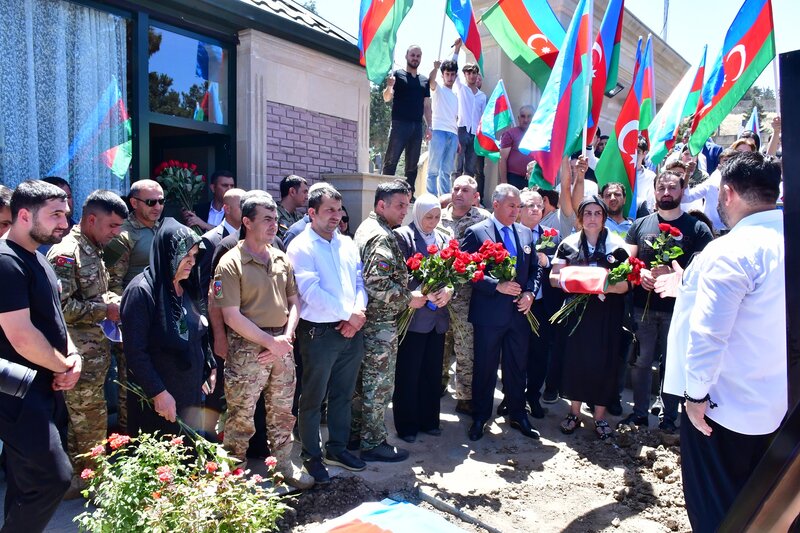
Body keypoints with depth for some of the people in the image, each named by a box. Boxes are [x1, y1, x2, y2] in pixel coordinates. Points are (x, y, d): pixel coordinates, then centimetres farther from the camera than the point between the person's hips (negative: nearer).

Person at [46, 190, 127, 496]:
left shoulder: (92, 250, 12)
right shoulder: (66, 253, -18)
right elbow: (60, 306, -24)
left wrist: (109, 300, 5)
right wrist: (105, 309, -18)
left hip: (96, 351, 9)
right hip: (81, 355, -9)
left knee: (83, 421, 19)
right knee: (91, 424, 3)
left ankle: (78, 478, 33)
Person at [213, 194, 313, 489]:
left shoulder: (282, 259, 8)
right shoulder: (231, 263, -10)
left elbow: (294, 301, 11)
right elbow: (232, 316, -14)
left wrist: (287, 337, -4)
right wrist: (270, 341, -14)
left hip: (282, 346, 6)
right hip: (247, 349, -5)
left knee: (282, 412, 17)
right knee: (241, 416, 4)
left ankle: (284, 465, 34)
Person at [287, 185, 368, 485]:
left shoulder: (348, 244, 11)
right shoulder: (301, 247, -9)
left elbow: (360, 282, 10)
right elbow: (311, 292, -18)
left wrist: (358, 313, -9)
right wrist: (348, 314, -15)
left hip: (351, 332, 6)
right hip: (319, 333, -6)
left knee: (343, 395, 18)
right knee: (313, 399, 8)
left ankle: (337, 448, 34)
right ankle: (312, 457, 24)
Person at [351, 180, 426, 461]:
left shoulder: (367, 228, 13)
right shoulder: (382, 237, -19)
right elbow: (379, 285, -29)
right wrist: (409, 299, -16)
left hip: (367, 320, 10)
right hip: (381, 323, -10)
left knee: (363, 381, 18)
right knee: (380, 385, 2)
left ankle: (356, 434, 30)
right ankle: (373, 443, 14)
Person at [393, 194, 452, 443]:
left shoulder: (444, 238, 12)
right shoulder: (403, 236, -6)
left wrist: (448, 290, -12)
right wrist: (425, 292, -21)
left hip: (438, 316, 6)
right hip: (413, 316, -5)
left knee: (433, 372, 13)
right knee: (408, 373, 3)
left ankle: (428, 420, 27)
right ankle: (406, 425, 17)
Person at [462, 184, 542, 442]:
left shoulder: (526, 233, 9)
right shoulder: (476, 233, -7)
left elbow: (535, 268, 14)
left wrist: (530, 293, -3)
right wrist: (497, 286, -20)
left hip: (519, 311, 5)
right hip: (488, 313, -4)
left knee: (518, 367, 14)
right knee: (485, 369, 7)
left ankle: (517, 415, 30)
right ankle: (480, 417, 23)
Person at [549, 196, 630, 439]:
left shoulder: (616, 245, 0)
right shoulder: (569, 244, 4)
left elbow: (625, 283, -4)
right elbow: (554, 277, 2)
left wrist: (606, 286, -24)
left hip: (606, 313, -1)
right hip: (576, 311, 1)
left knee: (603, 361, 4)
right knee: (574, 358, 5)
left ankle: (600, 416, 19)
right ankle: (574, 412, 21)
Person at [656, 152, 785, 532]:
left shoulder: (729, 250, -22)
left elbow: (708, 333, -26)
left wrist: (696, 394, -15)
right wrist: (690, 287, 27)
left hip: (724, 406, -8)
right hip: (778, 405, 8)